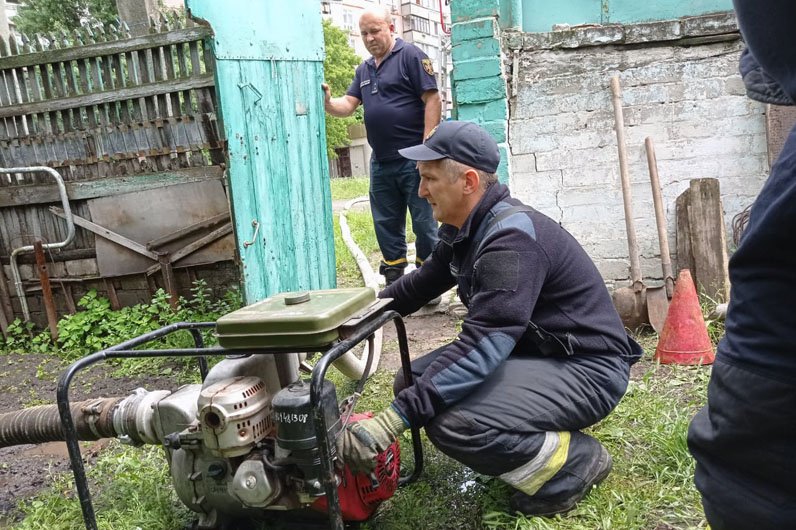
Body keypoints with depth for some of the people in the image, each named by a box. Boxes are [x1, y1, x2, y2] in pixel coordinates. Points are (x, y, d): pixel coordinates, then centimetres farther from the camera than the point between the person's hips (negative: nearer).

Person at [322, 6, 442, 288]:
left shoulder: (410, 55, -5)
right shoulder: (364, 69, 16)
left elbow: (432, 99, -11)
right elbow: (348, 104, 10)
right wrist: (328, 102, -13)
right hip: (381, 161, 7)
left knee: (424, 221, 0)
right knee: (386, 223, 12)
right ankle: (394, 281, 23)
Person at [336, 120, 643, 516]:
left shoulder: (512, 237, -27)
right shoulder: (465, 229, 3)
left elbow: (483, 346, -36)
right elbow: (423, 283, 20)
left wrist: (393, 420, -39)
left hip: (585, 369, -10)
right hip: (528, 352, 10)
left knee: (451, 421, -29)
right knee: (414, 382, 4)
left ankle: (573, 461, -4)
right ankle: (540, 439, 12)